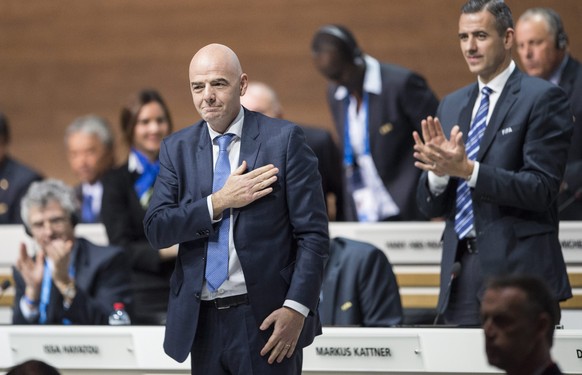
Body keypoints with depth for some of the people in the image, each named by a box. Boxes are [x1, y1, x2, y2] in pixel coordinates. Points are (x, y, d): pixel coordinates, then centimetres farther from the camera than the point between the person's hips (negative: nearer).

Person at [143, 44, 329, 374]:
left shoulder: (284, 139, -3)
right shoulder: (177, 148, 8)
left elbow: (313, 234, -6)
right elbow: (157, 229, 0)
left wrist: (297, 308, -15)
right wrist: (219, 203, -13)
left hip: (266, 318, -4)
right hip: (202, 321, 4)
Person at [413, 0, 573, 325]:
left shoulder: (543, 99, -3)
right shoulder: (452, 106, 17)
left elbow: (542, 189, -13)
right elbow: (431, 207, 14)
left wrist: (467, 169, -21)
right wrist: (440, 171, -8)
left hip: (518, 272, -6)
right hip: (461, 279, 6)